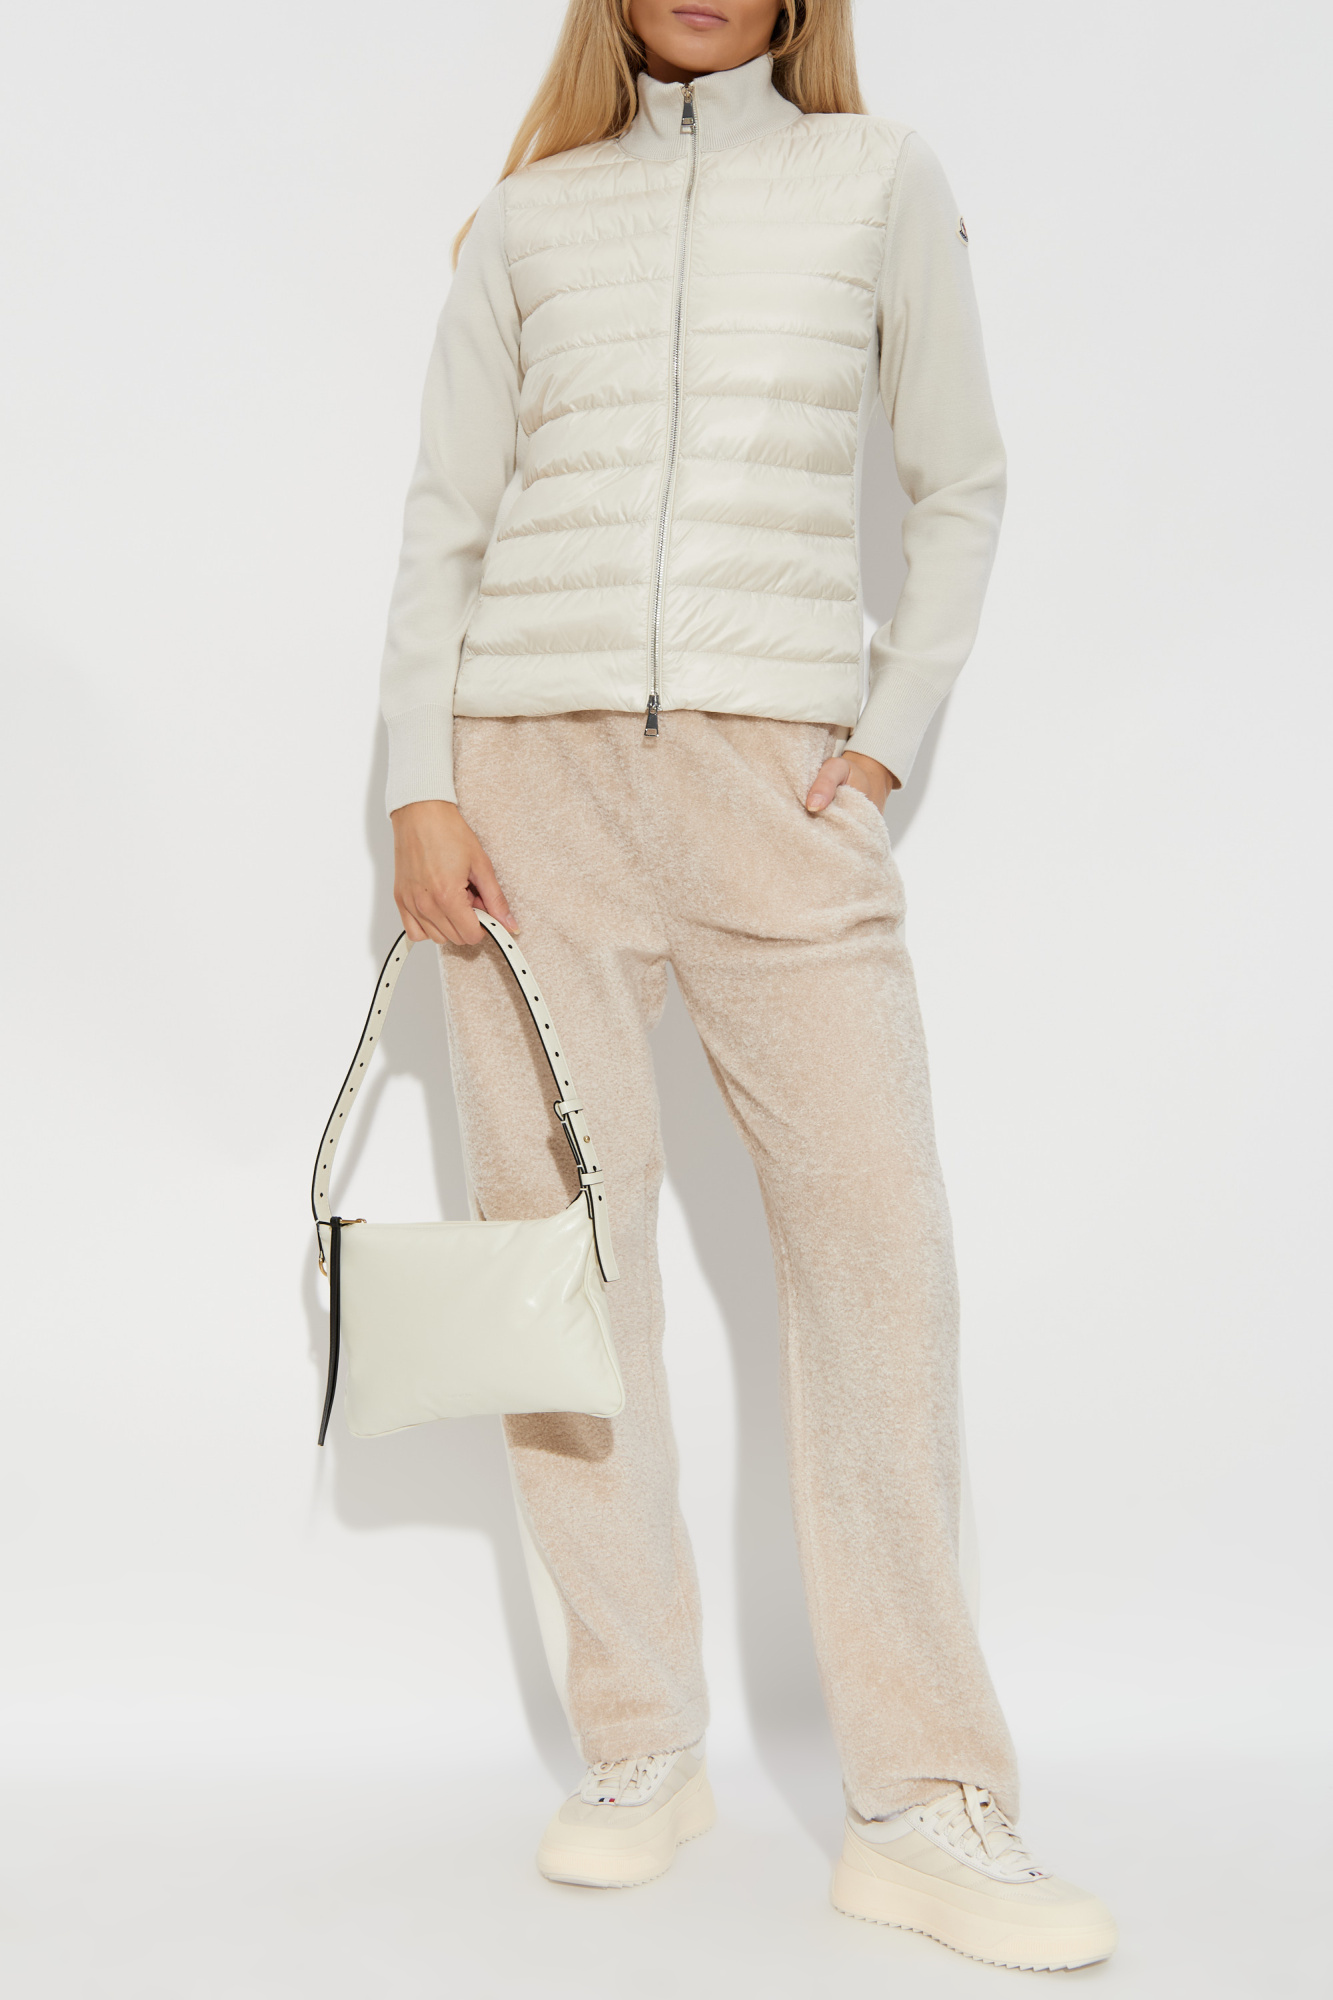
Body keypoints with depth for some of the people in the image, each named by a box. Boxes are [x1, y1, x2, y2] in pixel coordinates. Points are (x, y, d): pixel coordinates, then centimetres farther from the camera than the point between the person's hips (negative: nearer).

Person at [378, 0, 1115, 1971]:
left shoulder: (879, 180, 12)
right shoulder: (532, 217, 14)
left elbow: (963, 488, 13)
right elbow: (443, 523, 12)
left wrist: (888, 741, 2)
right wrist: (419, 787, 1)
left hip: (775, 776, -1)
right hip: (532, 770, 2)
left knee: (875, 1234, -11)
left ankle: (927, 1808, -3)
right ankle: (640, 1756, 12)